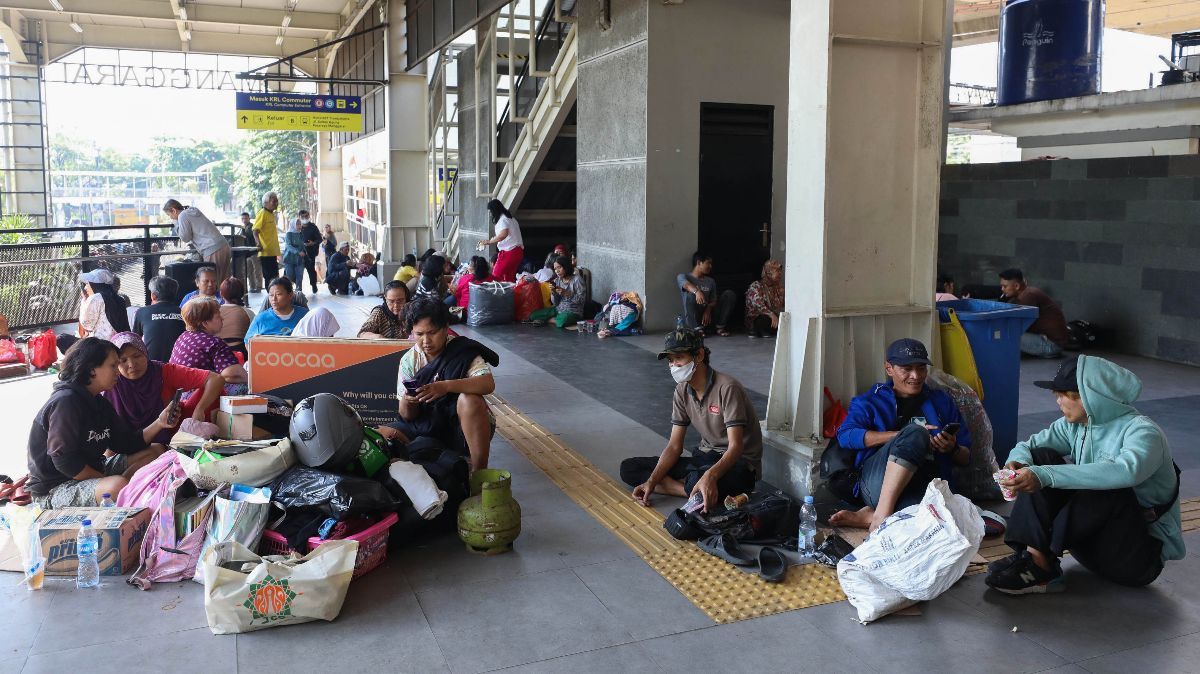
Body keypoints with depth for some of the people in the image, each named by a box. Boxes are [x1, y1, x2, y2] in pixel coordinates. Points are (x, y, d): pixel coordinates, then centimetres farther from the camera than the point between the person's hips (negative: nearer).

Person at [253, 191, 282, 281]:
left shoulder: (272, 214, 15)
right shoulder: (262, 213, -10)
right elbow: (255, 231, -18)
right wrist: (259, 243, -33)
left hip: (272, 252, 9)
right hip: (266, 252, -9)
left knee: (274, 277, 12)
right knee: (269, 277, -6)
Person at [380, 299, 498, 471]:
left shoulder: (462, 351, -10)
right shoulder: (409, 360, -1)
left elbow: (488, 384, -28)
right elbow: (408, 416, 0)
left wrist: (446, 386, -40)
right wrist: (407, 401, -24)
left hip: (462, 426, -3)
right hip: (425, 426, 3)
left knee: (468, 399, -34)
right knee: (382, 435, -18)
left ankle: (479, 471, -25)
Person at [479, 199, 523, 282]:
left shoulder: (502, 219, -10)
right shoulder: (511, 218, 19)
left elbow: (504, 234, -27)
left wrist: (489, 241, -21)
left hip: (509, 251, -10)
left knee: (496, 276, -9)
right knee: (509, 278, 10)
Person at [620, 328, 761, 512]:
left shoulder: (726, 388, -21)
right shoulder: (682, 391, 1)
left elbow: (735, 447, -27)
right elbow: (674, 446, 1)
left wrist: (710, 476, -46)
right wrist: (651, 482, -14)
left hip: (738, 463, -8)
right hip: (705, 458, 8)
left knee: (697, 481, -44)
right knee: (629, 468, -5)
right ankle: (691, 489, -17)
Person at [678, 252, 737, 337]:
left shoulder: (711, 281, 17)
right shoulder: (683, 277, 1)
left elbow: (714, 300, 7)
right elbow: (687, 285, -23)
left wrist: (708, 310, -17)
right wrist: (697, 291, -46)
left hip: (707, 316, 4)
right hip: (692, 319, -4)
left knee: (729, 294, -10)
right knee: (691, 295, -32)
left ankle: (720, 326, -9)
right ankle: (697, 329, -25)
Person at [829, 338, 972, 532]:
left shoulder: (942, 401, 25)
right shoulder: (869, 402, 17)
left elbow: (966, 458, 25)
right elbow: (845, 436, -4)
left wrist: (952, 449, 0)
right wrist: (908, 436, -10)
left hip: (927, 487, 1)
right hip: (879, 483, -1)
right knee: (914, 432, -33)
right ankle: (882, 514, -34)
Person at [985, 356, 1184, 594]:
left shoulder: (1142, 430, -18)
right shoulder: (1075, 424, 3)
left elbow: (1126, 471, -39)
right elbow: (1029, 445, 3)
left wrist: (1044, 475, -47)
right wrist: (1018, 460, -24)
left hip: (1143, 554, -6)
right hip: (1094, 543, 6)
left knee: (1109, 487, -34)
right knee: (1041, 457, -9)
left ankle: (1040, 563, -25)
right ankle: (1031, 554, -25)